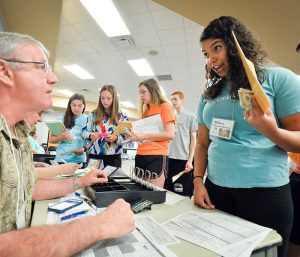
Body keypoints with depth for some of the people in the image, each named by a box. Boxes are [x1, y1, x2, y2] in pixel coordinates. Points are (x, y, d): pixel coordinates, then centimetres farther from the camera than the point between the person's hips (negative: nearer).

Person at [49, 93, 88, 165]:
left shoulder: (87, 120, -2)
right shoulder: (62, 119, 3)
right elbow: (51, 139, 7)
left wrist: (84, 149, -20)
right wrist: (60, 138, -13)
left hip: (79, 159, -1)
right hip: (62, 158, 1)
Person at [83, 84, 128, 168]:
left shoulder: (122, 116, 2)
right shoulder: (93, 114, 7)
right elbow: (84, 132, 6)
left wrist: (116, 138, -19)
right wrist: (90, 136, -16)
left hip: (113, 157, -1)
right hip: (94, 155, 1)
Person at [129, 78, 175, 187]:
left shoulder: (165, 106, -2)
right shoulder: (146, 111, 19)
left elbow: (170, 134, -13)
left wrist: (144, 135, -15)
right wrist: (136, 135, 4)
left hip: (157, 157, -7)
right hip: (140, 156, 7)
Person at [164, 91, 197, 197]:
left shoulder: (191, 116, 2)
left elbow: (193, 139, 0)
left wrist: (190, 160, -8)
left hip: (184, 159, -4)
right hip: (170, 158, 4)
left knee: (184, 193, 3)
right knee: (168, 190, 12)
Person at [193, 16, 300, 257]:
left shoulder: (278, 78, -4)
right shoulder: (209, 93, 9)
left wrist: (271, 132, -25)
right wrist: (198, 180, 1)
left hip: (265, 192, -4)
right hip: (216, 189, 5)